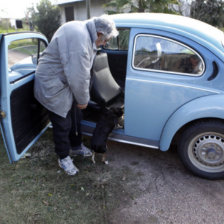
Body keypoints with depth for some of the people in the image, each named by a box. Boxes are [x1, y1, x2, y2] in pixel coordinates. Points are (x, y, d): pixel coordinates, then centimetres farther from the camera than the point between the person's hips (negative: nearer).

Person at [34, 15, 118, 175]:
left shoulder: (84, 31, 3)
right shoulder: (79, 40, -32)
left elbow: (82, 70, 10)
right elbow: (79, 78, -29)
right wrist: (83, 100, -12)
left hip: (68, 82, 10)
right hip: (54, 87, -10)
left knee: (75, 117, 20)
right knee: (63, 124, 4)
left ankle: (76, 146, 41)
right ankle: (63, 158, 26)